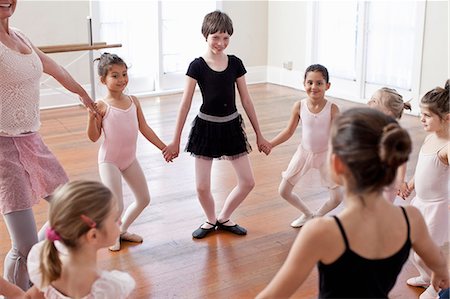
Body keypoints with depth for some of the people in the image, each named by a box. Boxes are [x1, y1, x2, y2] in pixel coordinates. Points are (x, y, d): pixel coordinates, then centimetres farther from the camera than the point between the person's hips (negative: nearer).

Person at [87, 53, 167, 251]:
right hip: (109, 161, -6)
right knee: (116, 206, -10)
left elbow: (144, 128, 8)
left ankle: (122, 230, 34)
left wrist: (163, 147, 8)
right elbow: (94, 137, -11)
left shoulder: (133, 101, 2)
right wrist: (92, 117, -27)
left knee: (144, 199, 14)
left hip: (130, 159, 6)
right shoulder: (102, 106, -14)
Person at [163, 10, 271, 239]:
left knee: (248, 182, 4)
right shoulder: (197, 66, -9)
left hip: (231, 126, 3)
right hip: (206, 127, -3)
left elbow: (246, 100, 5)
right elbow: (185, 104, -7)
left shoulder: (235, 63, -1)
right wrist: (175, 141, -7)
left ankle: (224, 218, 26)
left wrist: (259, 135, 6)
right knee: (202, 187, -2)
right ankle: (211, 220, 28)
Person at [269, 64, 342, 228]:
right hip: (304, 152, 2)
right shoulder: (299, 106, -12)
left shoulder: (332, 108, -18)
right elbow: (289, 131, -2)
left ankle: (317, 216, 31)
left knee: (337, 198, 0)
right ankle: (307, 214, 34)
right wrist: (269, 144, -7)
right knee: (284, 191, 7)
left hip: (325, 154, -2)